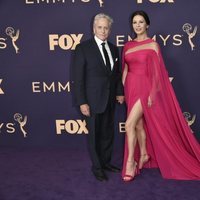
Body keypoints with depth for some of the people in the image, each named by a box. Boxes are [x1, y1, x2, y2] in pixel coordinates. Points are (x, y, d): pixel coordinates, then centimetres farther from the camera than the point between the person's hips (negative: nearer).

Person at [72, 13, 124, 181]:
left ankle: (106, 162, 33)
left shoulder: (113, 49, 8)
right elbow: (78, 77, -12)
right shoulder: (83, 48, -10)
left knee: (108, 133, 15)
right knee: (95, 135, 6)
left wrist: (120, 92, 6)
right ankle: (97, 167, 22)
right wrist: (82, 102, -16)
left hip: (110, 99, 6)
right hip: (93, 100, -5)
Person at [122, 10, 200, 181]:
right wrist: (123, 90, 9)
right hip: (131, 87, 5)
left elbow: (157, 71, -7)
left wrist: (152, 93, -13)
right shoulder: (128, 46, 10)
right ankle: (144, 155, 30)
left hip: (144, 87, -5)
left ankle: (130, 161, -1)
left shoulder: (153, 45, -4)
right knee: (139, 123, 13)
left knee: (129, 124, -13)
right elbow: (125, 69, 13)